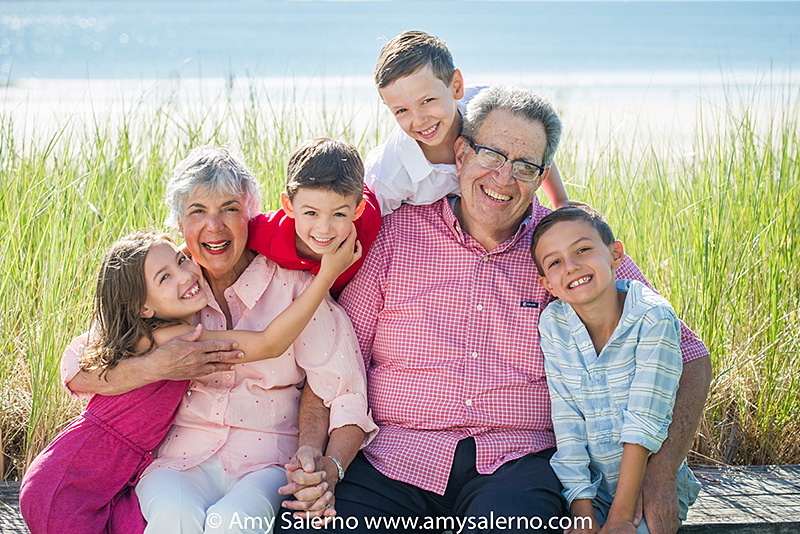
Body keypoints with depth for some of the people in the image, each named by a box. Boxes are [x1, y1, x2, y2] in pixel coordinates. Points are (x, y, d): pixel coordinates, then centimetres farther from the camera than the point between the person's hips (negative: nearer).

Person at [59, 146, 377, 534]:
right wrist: (158, 366, -17)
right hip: (181, 457, 2)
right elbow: (77, 373, -1)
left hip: (269, 462, -1)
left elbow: (347, 395, -8)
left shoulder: (293, 284, -1)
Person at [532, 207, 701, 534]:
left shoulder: (653, 318, -14)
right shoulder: (553, 325, -4)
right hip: (591, 488, 2)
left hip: (653, 486, -2)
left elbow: (643, 423, -17)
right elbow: (567, 422, -6)